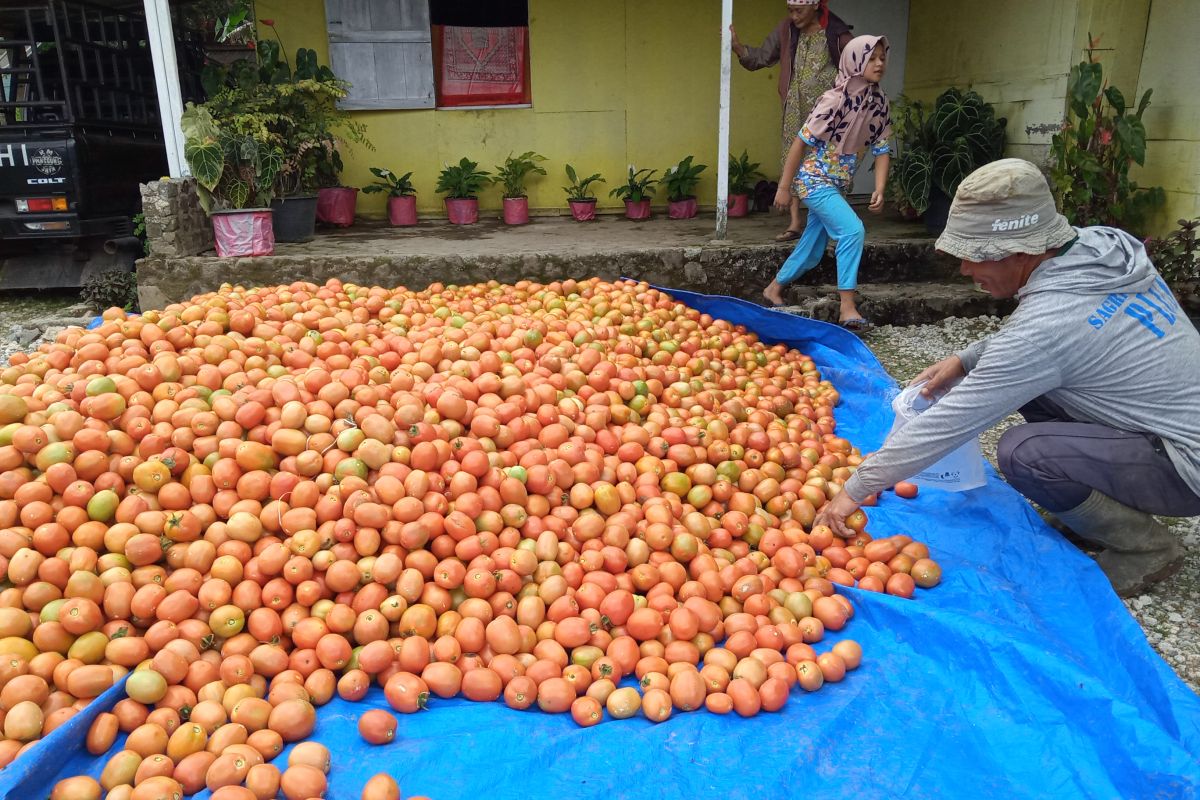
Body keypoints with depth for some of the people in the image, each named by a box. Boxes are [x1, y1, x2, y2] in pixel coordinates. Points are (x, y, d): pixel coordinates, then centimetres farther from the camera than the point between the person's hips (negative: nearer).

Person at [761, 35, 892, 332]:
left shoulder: (879, 102, 1)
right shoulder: (836, 100, -18)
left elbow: (882, 149, 5)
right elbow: (801, 142, -15)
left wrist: (879, 189, -8)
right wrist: (784, 188, -13)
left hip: (838, 184, 8)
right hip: (814, 179, -8)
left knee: (813, 247, 14)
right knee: (852, 229, -21)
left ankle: (774, 288, 35)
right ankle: (847, 307, -17)